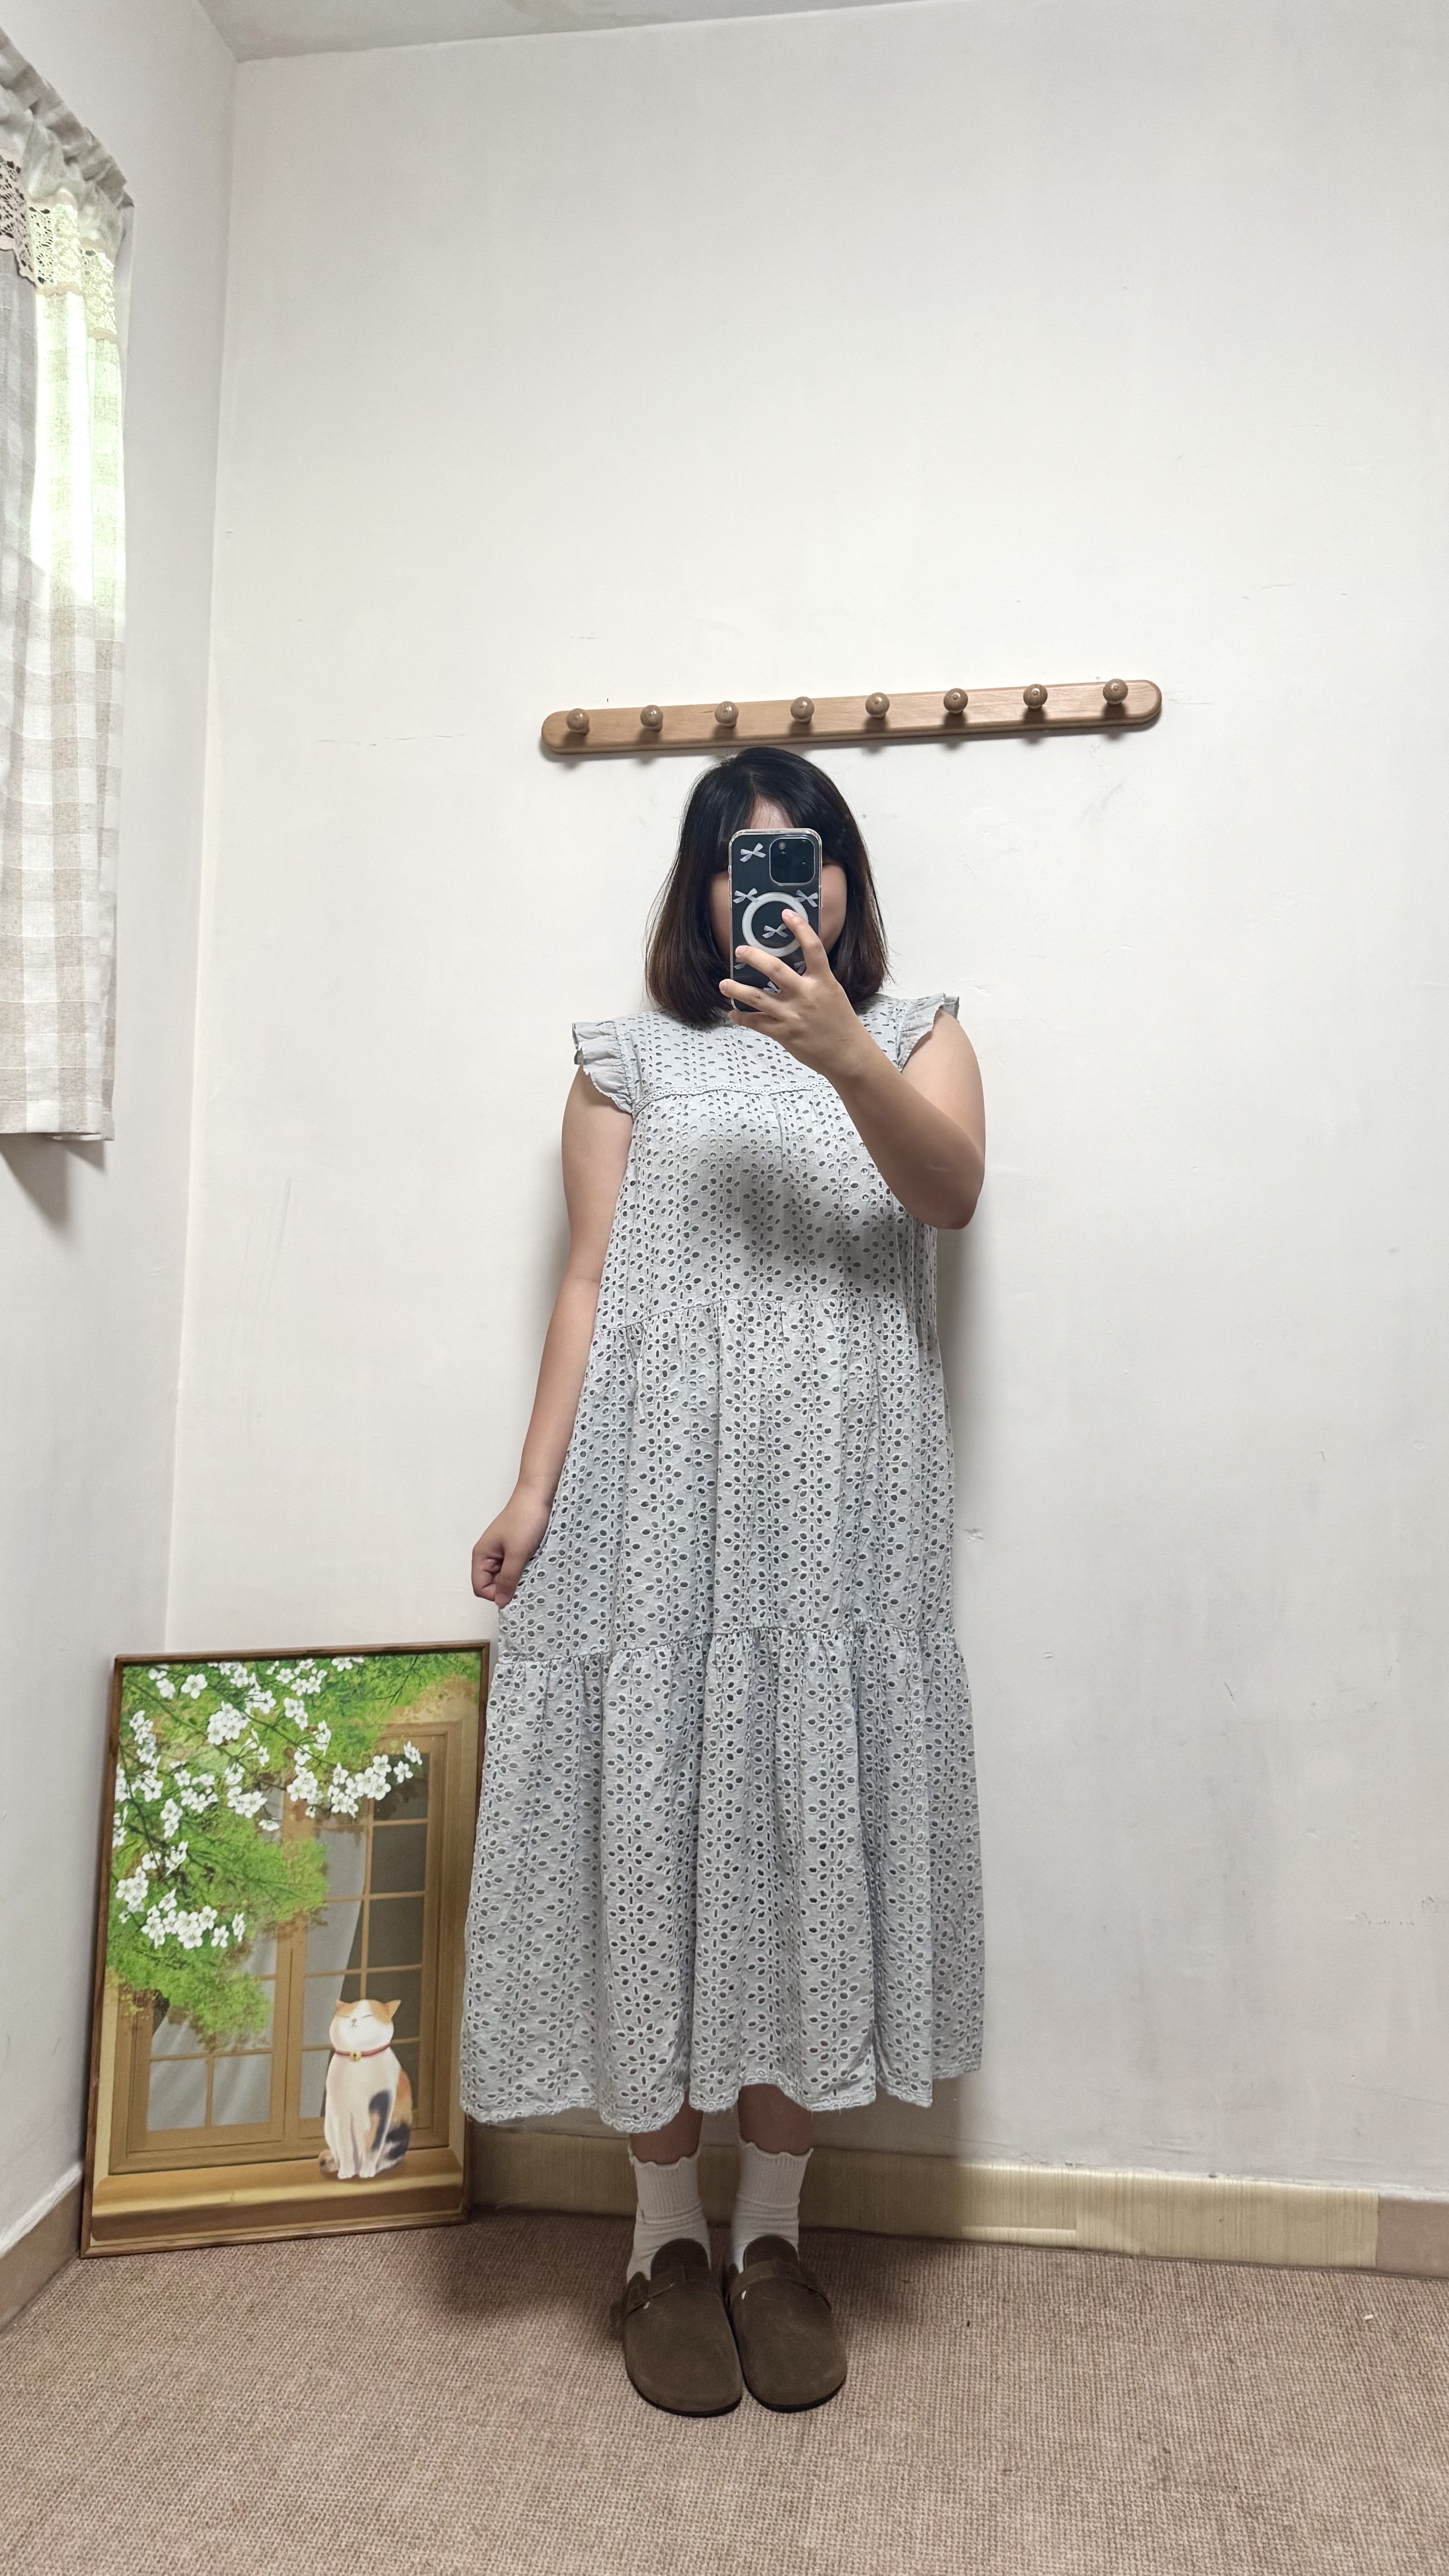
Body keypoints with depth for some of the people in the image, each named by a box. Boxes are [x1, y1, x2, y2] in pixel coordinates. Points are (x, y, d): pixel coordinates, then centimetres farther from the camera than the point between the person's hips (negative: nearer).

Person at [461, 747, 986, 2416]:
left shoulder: (914, 1038, 12)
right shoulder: (632, 1061, 12)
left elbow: (952, 1193, -9)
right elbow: (588, 1284, 6)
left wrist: (838, 1051, -25)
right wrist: (533, 1490, -5)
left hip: (838, 1516, 0)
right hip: (656, 1510, 0)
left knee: (811, 1843, 4)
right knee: (653, 1838, 1)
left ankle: (771, 2231, 24)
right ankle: (666, 2234, 21)